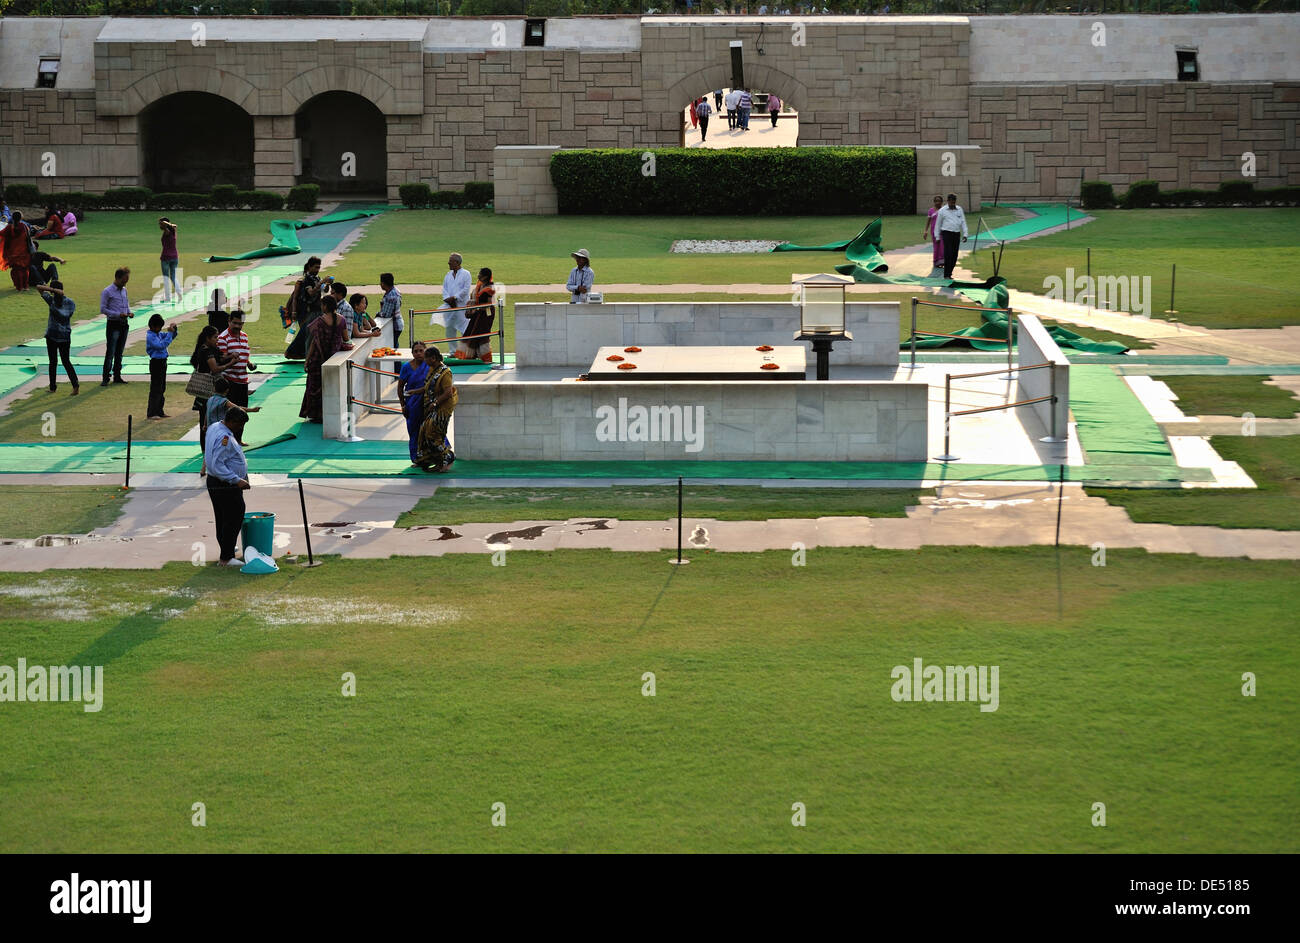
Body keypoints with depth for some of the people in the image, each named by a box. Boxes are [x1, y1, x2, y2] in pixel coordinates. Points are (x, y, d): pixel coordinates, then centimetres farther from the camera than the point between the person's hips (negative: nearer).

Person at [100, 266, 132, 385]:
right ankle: (105, 378, -6)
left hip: (124, 324, 7)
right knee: (110, 353, -8)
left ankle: (117, 376, 18)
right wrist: (118, 315, -19)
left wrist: (129, 313, 3)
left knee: (119, 352, 11)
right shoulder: (107, 292, -9)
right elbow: (103, 309, -11)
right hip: (113, 325, -7)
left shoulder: (124, 290, 12)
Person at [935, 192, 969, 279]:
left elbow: (963, 222, 9)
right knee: (948, 255, -12)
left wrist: (965, 234, 0)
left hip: (956, 234, 4)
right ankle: (946, 275, -11)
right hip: (947, 233, -4)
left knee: (954, 256, 5)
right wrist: (937, 237, 5)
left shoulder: (959, 210, 10)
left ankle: (949, 274, 15)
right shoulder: (942, 211, 0)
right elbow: (938, 224, 6)